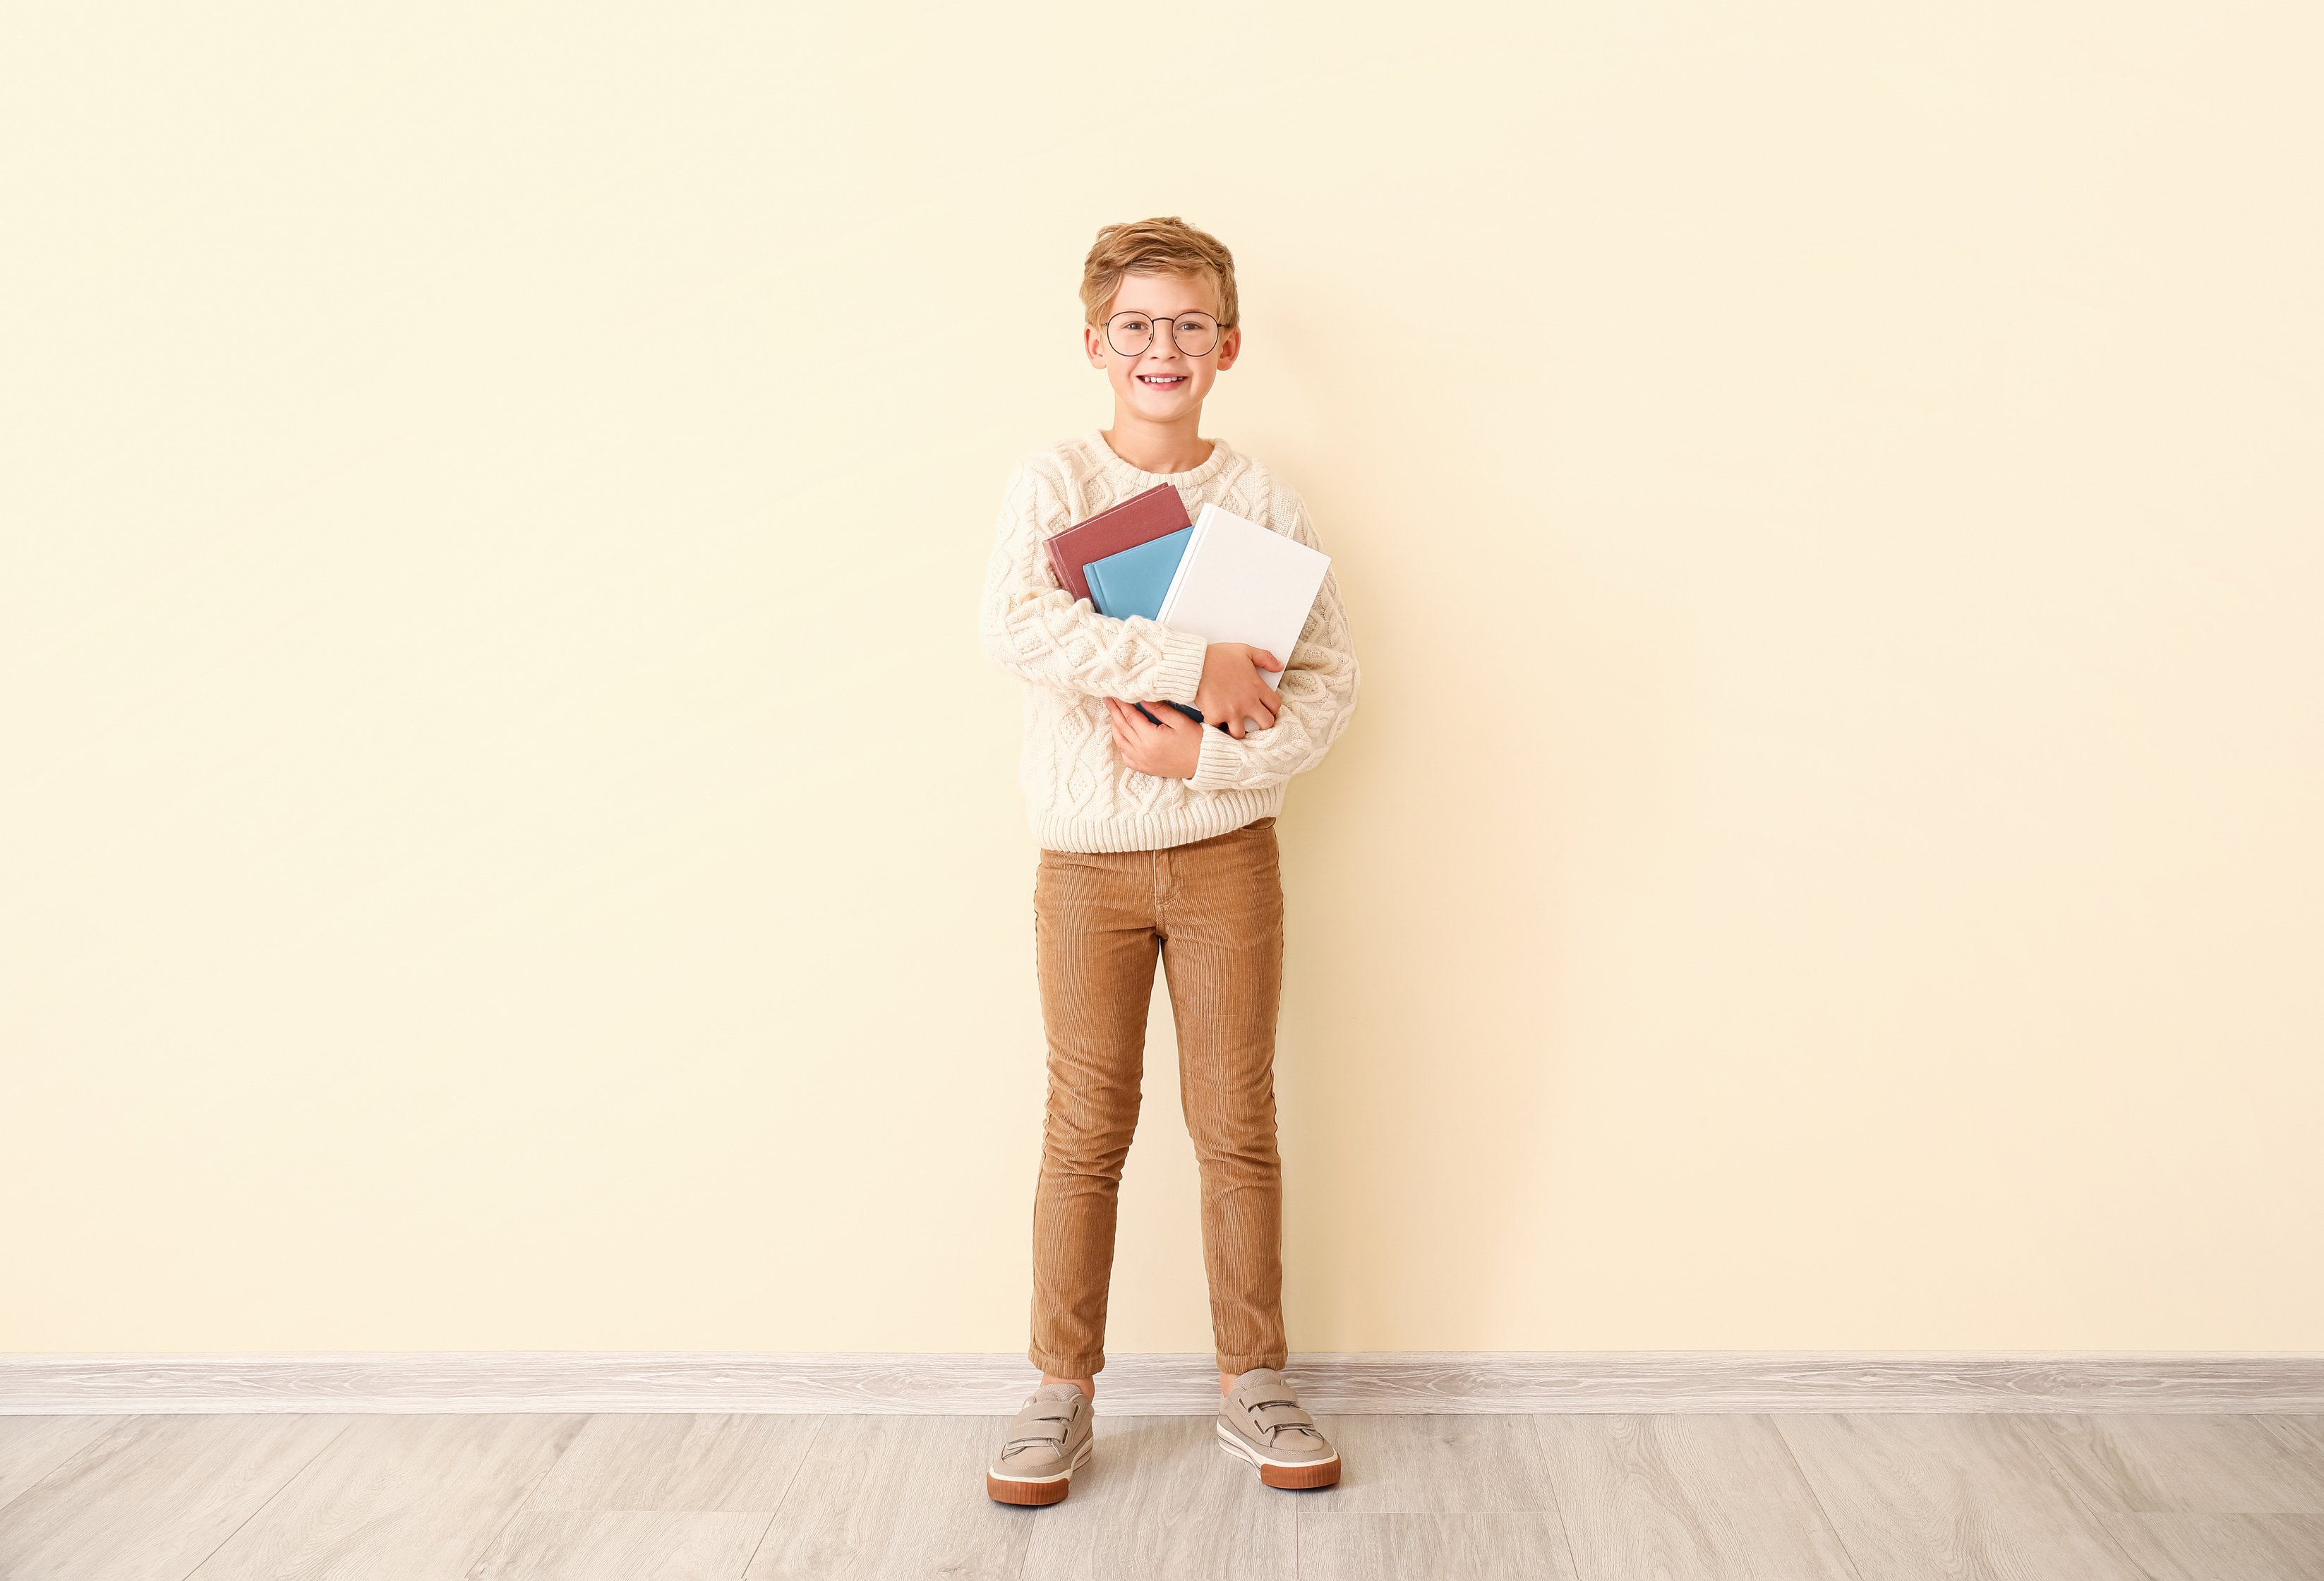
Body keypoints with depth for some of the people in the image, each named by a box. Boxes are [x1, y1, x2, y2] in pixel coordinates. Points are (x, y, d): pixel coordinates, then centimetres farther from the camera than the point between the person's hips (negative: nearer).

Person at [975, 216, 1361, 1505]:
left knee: (1238, 1124, 8)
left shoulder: (1263, 503, 3)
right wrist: (1193, 662, -23)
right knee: (1086, 1130, 6)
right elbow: (1014, 626, -20)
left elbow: (1328, 679, -3)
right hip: (1086, 856, -1)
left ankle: (1252, 1383, 24)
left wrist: (1204, 753, -17)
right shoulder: (1052, 483, -1)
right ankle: (1061, 1395, 21)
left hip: (1226, 847, 1)